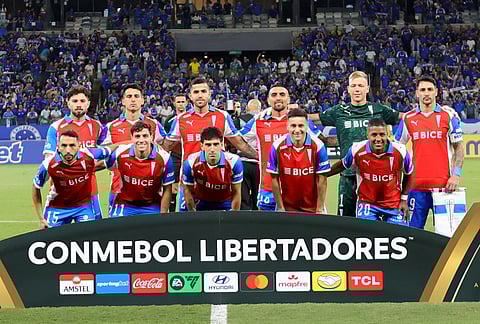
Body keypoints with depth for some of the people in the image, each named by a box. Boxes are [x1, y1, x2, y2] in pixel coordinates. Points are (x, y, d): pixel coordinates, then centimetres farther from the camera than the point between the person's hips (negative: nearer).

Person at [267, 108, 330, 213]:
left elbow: (322, 180, -8)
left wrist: (320, 210, -8)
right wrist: (280, 208, -4)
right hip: (287, 207, 0)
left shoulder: (317, 146, -12)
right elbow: (274, 180, -4)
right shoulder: (277, 146, -11)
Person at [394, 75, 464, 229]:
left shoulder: (448, 116, 4)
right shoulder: (408, 119, 8)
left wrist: (456, 175, -5)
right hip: (417, 185, 1)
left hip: (443, 183, -1)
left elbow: (459, 148, 7)